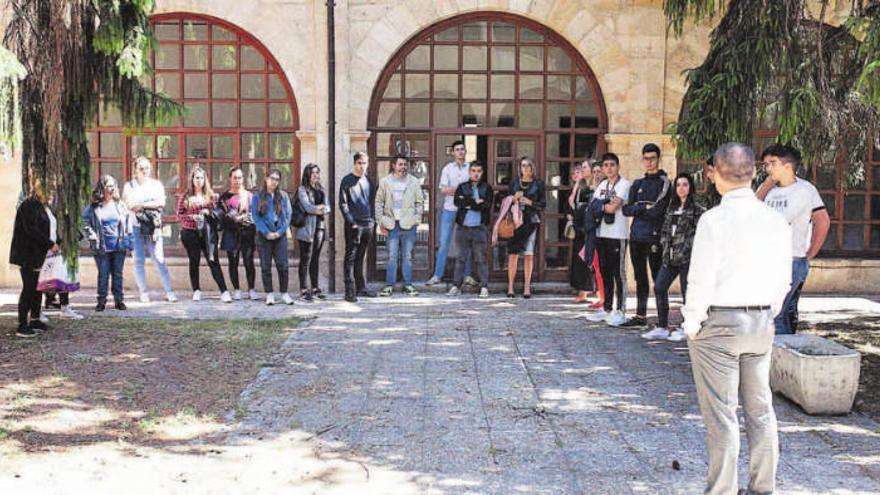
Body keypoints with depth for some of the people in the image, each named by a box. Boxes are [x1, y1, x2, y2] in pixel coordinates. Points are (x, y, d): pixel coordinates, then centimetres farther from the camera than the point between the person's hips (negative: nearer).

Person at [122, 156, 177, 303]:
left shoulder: (156, 184, 12)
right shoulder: (129, 186, 9)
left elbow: (161, 202, -3)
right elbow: (128, 205, -5)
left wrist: (142, 205, -10)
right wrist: (151, 204, -9)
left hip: (153, 227, 0)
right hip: (135, 226, 0)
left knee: (159, 259, -3)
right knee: (139, 260, 1)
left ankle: (169, 291, -2)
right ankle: (143, 292, 8)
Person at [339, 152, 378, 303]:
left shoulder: (369, 181, 14)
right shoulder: (347, 181, -3)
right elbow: (343, 204, -7)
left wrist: (373, 220, 9)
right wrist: (351, 221, -13)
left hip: (368, 225, 5)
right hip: (354, 225, -5)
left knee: (360, 258, 13)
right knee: (350, 258, -4)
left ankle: (361, 287, 20)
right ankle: (350, 291, -5)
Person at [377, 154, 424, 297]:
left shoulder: (414, 182, 8)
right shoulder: (385, 181, 7)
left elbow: (420, 202, 10)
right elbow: (379, 202, 8)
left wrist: (417, 220, 1)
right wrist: (381, 221, 0)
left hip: (409, 225, 1)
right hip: (392, 224, -1)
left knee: (408, 256, 6)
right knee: (392, 257, -2)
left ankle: (408, 285, 12)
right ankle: (389, 285, 3)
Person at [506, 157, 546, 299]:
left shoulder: (538, 184, 6)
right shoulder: (514, 182, 11)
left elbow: (543, 204, 5)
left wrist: (530, 202, -10)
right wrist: (514, 198, -6)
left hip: (531, 221, -1)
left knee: (529, 255, -2)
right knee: (513, 254, -4)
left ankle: (527, 287, 6)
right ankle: (510, 287, 1)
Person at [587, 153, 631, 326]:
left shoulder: (624, 184, -7)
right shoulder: (602, 185, 16)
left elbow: (613, 207, -16)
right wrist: (606, 206, -4)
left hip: (617, 235, -7)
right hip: (602, 234, 7)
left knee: (618, 273, -3)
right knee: (605, 272, 11)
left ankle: (620, 311, 1)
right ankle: (606, 308, 19)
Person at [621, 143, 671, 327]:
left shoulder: (664, 183, -1)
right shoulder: (638, 183, 16)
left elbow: (658, 211, -13)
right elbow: (627, 209, 8)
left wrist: (638, 209, -4)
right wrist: (644, 208, -8)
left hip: (654, 236, -6)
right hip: (636, 236, 6)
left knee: (657, 277, -6)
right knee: (640, 277, 11)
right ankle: (640, 316, 19)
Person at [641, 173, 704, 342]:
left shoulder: (697, 209, -5)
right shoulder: (672, 207, 15)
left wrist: (685, 249, -12)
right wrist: (665, 246, 5)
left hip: (687, 257, -7)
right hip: (670, 257, 7)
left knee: (687, 291, 0)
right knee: (659, 287, 2)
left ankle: (685, 328, 12)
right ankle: (662, 328, 9)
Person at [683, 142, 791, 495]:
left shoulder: (715, 219, -15)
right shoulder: (776, 221, 3)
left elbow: (701, 280, -16)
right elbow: (783, 281, 9)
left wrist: (691, 325, -5)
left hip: (718, 324, -6)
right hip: (761, 323, 6)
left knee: (721, 414, 1)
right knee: (760, 408, 15)